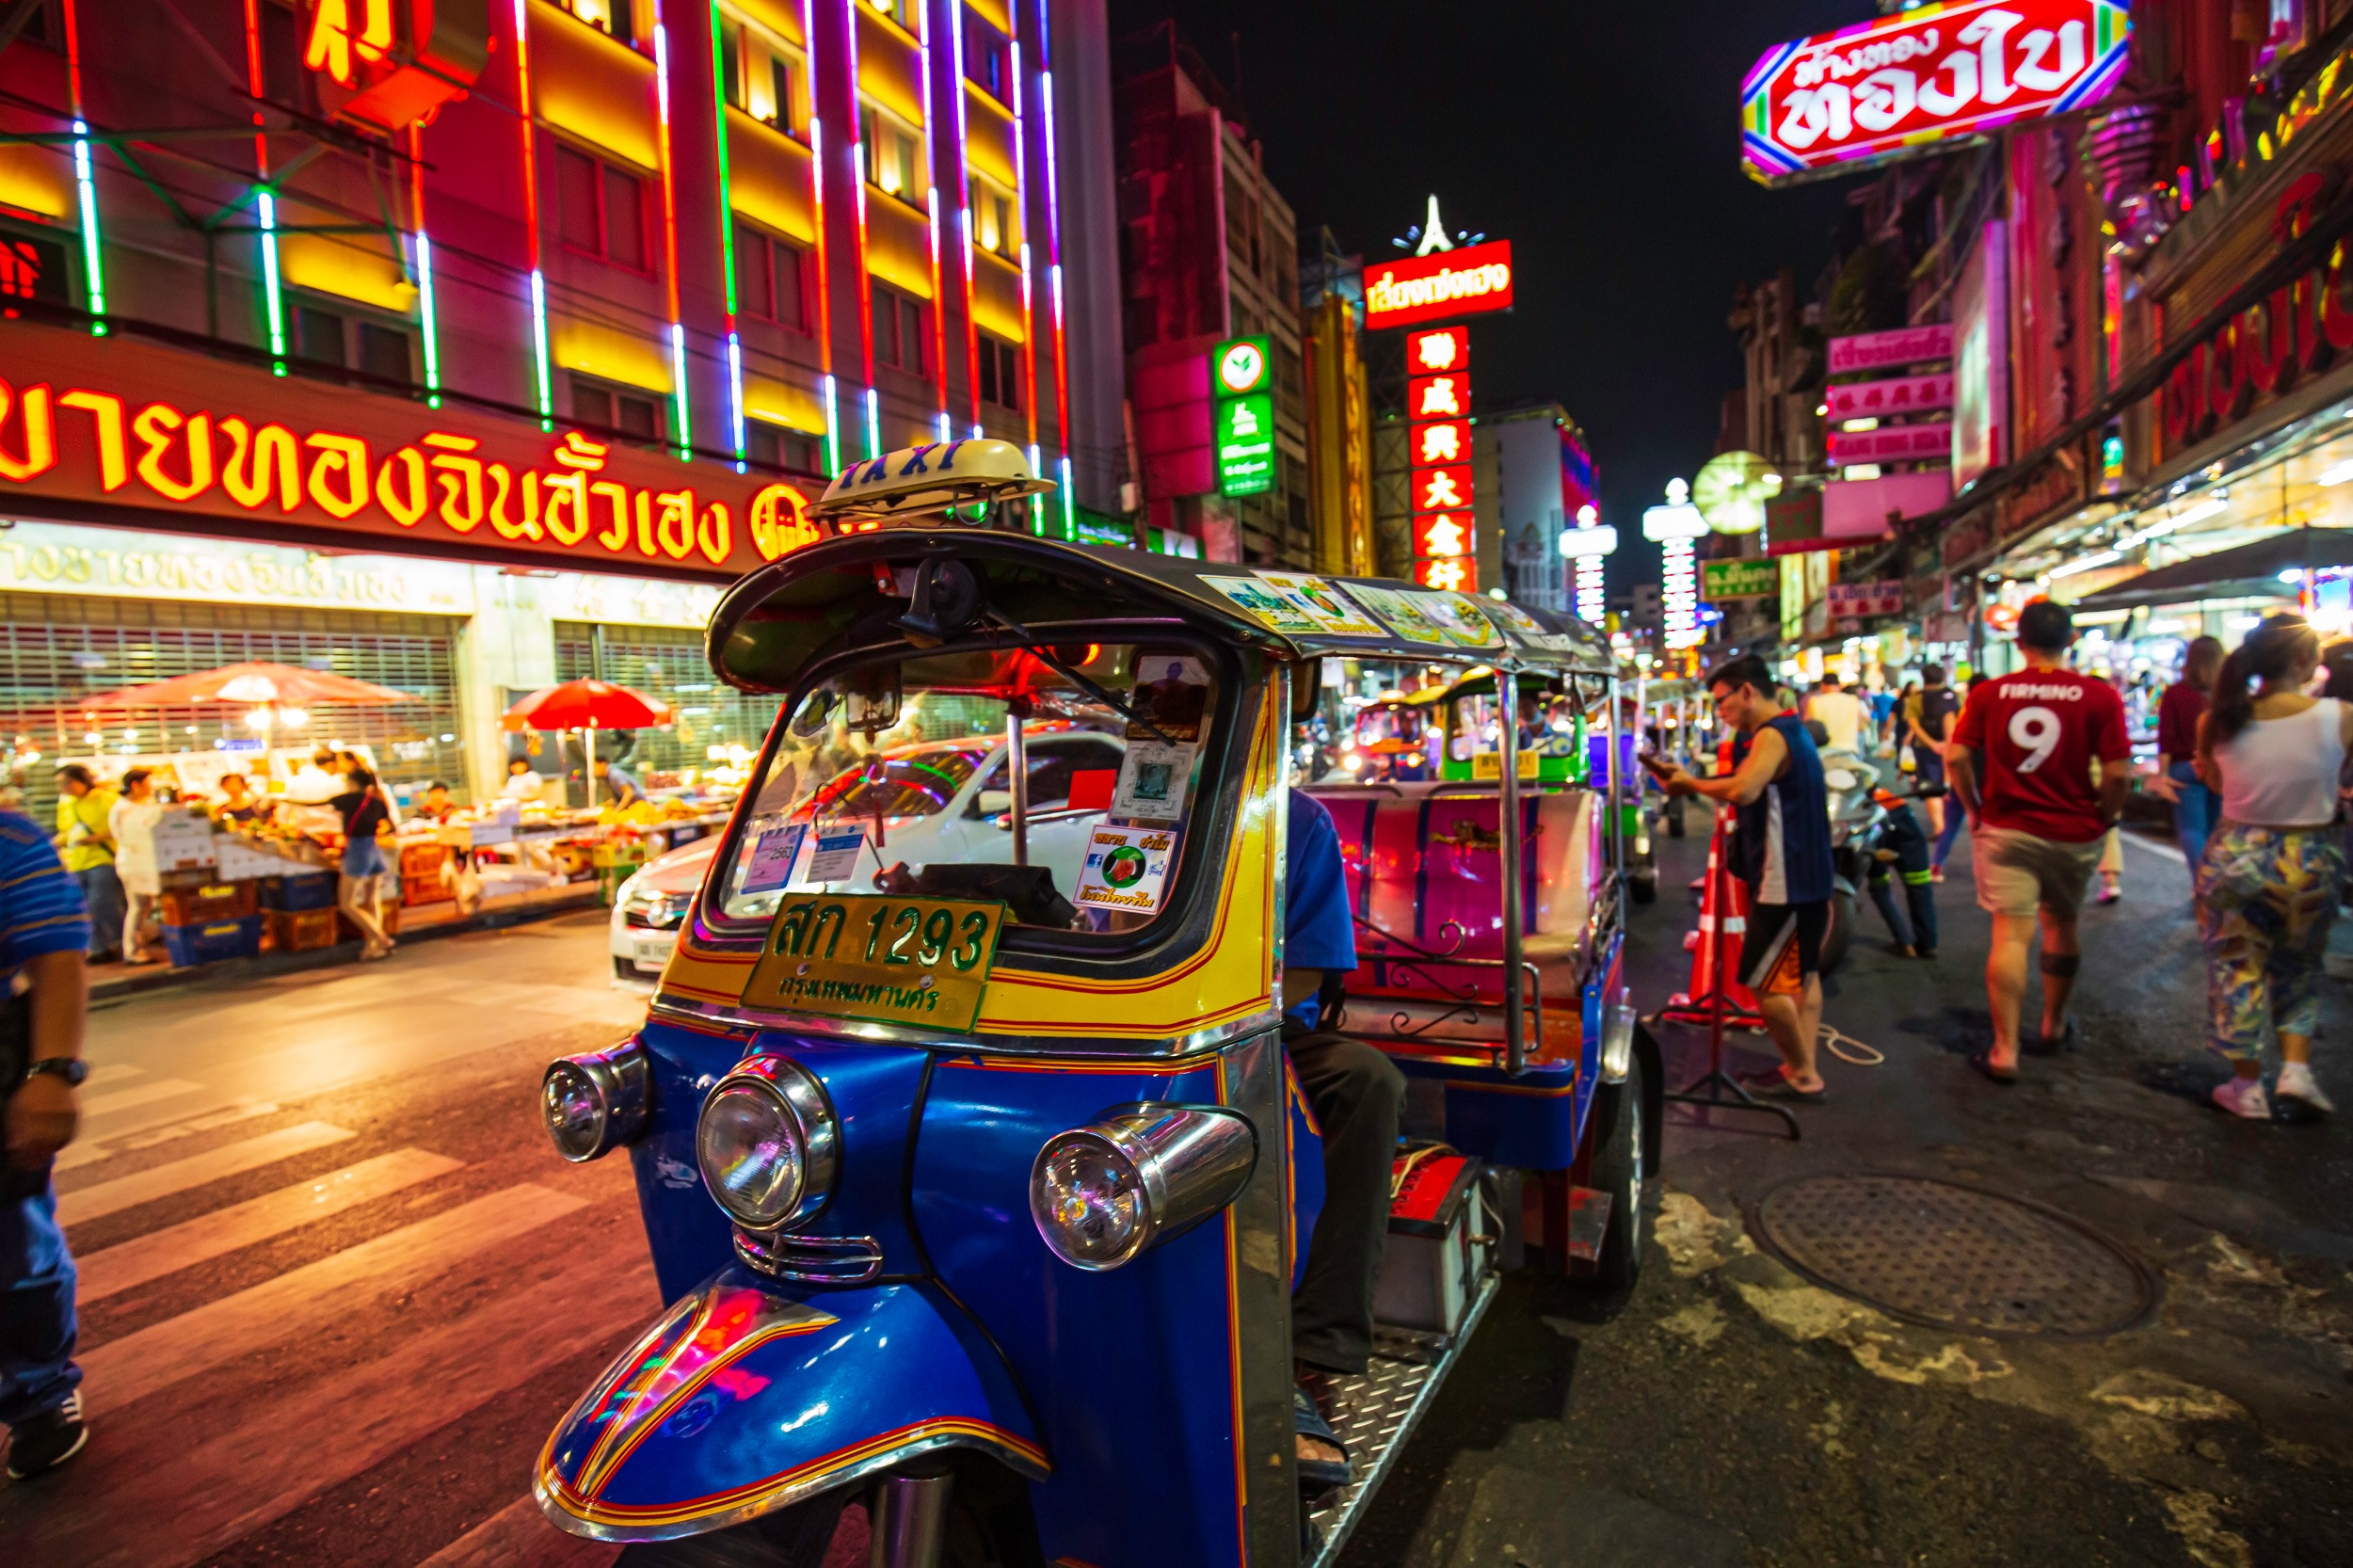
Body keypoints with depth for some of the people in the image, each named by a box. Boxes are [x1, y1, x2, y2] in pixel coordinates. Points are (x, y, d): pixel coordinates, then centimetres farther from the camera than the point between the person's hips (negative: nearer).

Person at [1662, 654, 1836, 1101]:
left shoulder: (1772, 736, -19)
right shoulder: (1793, 731, 14)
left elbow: (1742, 790, -34)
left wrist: (1692, 784, -22)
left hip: (1786, 883, -11)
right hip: (1805, 876, 11)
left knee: (1764, 982, -3)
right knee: (1801, 974, 16)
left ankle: (1802, 1075, 7)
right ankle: (1804, 1069, 25)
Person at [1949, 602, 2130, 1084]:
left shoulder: (1988, 694, -4)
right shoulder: (2099, 696, -7)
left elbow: (1957, 757, -6)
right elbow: (2117, 773, -10)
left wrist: (1975, 809, 7)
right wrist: (2102, 820, 6)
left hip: (2004, 830, -1)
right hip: (2073, 835, 1)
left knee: (2011, 935, -2)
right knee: (2060, 926, 20)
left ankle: (2005, 1051, -5)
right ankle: (2054, 1025, 40)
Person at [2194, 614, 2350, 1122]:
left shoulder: (2217, 721, -9)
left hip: (2235, 854, 0)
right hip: (2308, 861, 0)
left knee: (2237, 970, 12)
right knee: (2299, 970, 23)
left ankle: (2247, 1085, 21)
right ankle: (2296, 1068, 16)